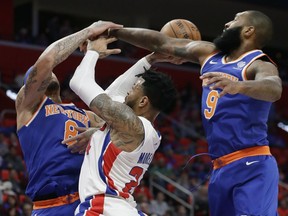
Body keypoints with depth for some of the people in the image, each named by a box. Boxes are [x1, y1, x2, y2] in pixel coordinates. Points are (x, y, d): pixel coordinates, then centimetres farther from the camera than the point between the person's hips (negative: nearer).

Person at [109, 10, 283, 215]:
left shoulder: (260, 65, -8)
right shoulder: (209, 53, 15)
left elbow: (274, 89, -31)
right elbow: (161, 42, 20)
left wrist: (239, 86, -51)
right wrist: (113, 32, 22)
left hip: (252, 167, -8)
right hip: (220, 169, 8)